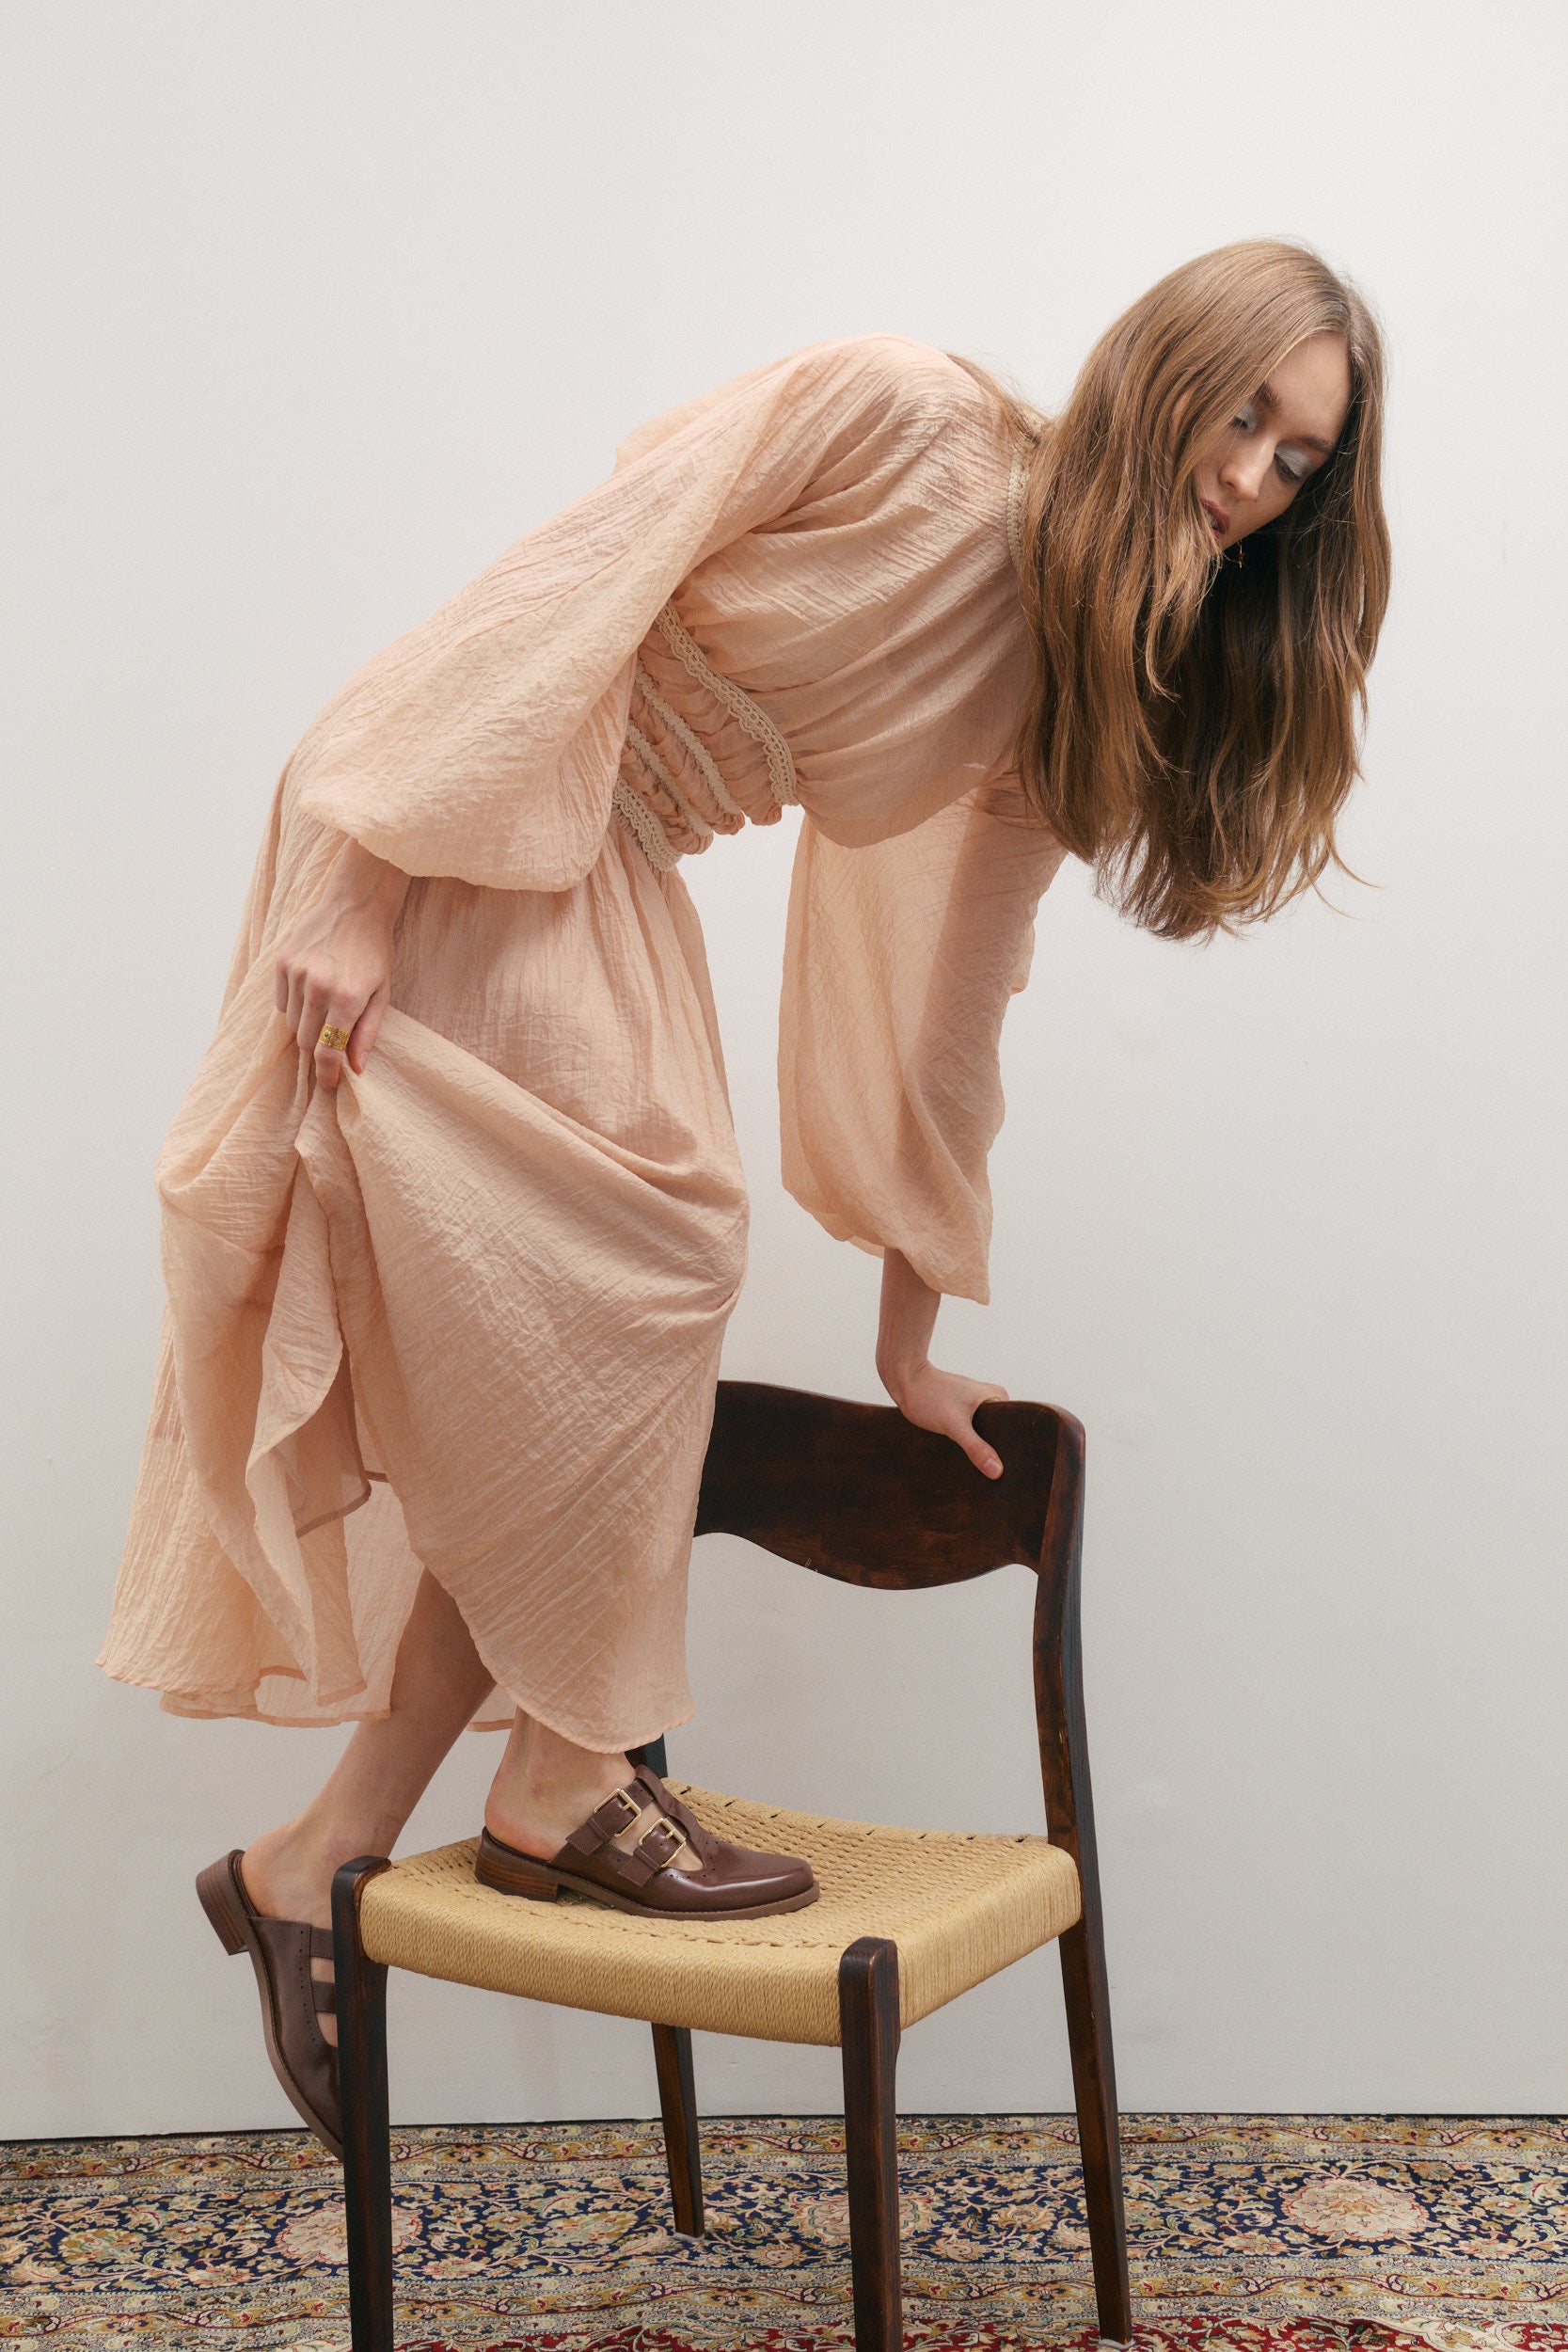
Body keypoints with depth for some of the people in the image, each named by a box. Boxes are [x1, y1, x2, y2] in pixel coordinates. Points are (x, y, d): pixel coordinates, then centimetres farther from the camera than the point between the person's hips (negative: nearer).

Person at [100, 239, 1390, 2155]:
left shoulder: (1059, 688, 5)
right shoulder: (895, 415, -14)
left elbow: (946, 1012, 9)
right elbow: (574, 580, -17)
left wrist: (910, 1339, 11)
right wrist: (368, 884, -22)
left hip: (607, 887, 7)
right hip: (439, 841, -7)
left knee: (526, 1405, -1)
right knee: (638, 1259, -16)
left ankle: (317, 1863, 9)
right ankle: (566, 1791, 2)